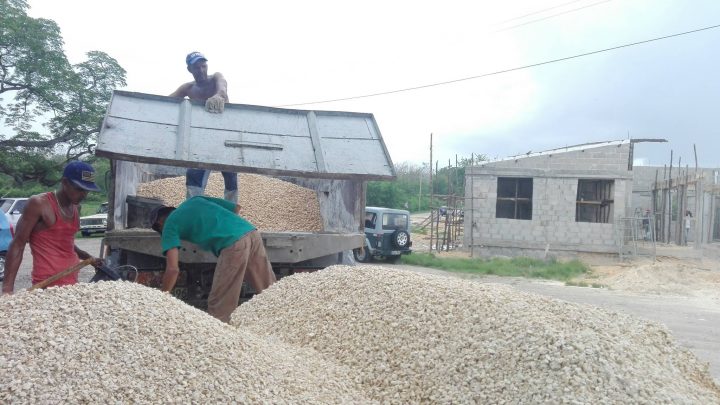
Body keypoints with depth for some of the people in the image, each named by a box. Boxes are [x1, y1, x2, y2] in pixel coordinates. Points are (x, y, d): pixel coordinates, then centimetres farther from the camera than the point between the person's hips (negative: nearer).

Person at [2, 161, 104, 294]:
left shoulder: (74, 209, 12)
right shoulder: (39, 204, -8)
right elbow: (17, 245, -9)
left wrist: (88, 258, 16)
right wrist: (7, 287, -15)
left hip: (72, 280, 7)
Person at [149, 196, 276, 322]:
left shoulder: (169, 225, 13)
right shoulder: (195, 200, 29)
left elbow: (173, 268, 2)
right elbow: (236, 208, 29)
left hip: (234, 244, -7)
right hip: (251, 232, 7)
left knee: (218, 306, 5)